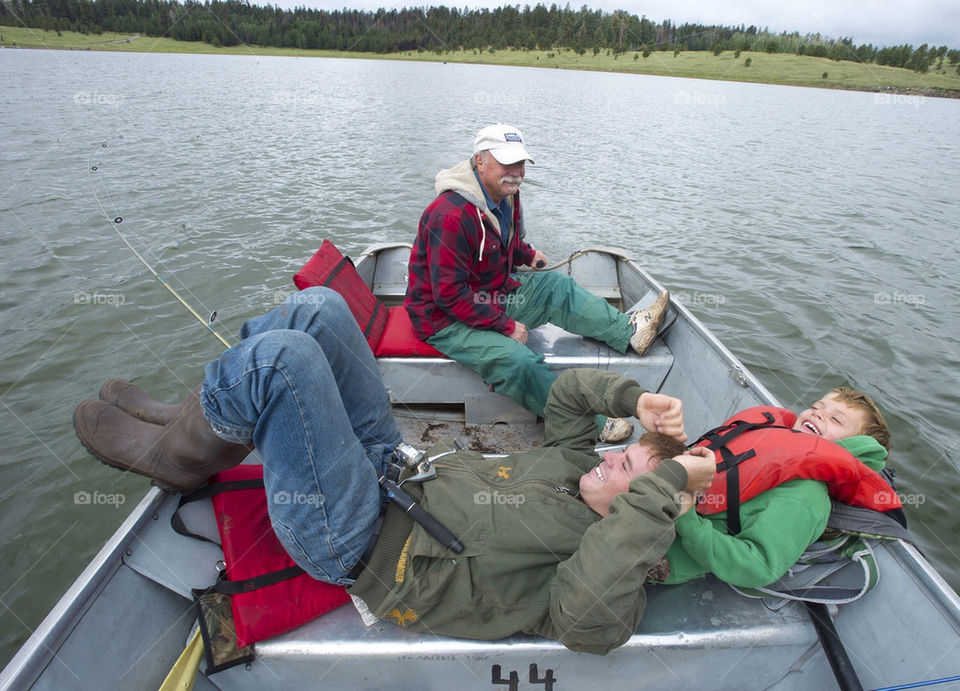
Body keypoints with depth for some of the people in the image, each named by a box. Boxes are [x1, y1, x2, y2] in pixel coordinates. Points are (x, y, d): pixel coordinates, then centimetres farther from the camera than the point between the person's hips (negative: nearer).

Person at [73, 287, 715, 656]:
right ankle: (191, 421, 16)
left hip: (356, 545, -8)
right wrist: (637, 399, 0)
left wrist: (663, 481, -32)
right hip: (393, 466, 8)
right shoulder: (578, 465, 7)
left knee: (281, 355, -25)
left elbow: (588, 616, -38)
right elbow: (569, 390, 16)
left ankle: (172, 456, 8)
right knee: (318, 308, -3)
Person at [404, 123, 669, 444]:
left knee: (557, 287, 1)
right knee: (519, 362, -26)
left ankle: (630, 331, 0)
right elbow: (450, 294, -27)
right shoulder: (451, 215, -27)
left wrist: (527, 255, 9)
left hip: (492, 295, 9)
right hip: (447, 320, -9)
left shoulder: (506, 194, 3)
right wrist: (506, 325, -22)